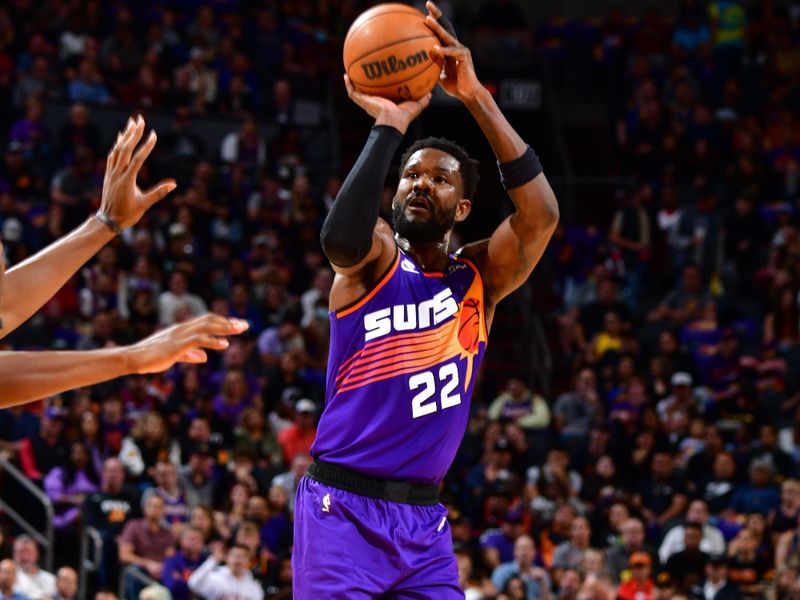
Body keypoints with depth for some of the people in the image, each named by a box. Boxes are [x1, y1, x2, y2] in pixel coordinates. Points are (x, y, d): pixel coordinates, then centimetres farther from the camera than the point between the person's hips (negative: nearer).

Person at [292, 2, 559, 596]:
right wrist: (389, 124, -30)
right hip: (343, 508, -3)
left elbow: (541, 216, -13)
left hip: (424, 519, 4)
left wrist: (478, 100, -20)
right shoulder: (376, 258, -1)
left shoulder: (481, 278, 7)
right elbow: (341, 237, -27)